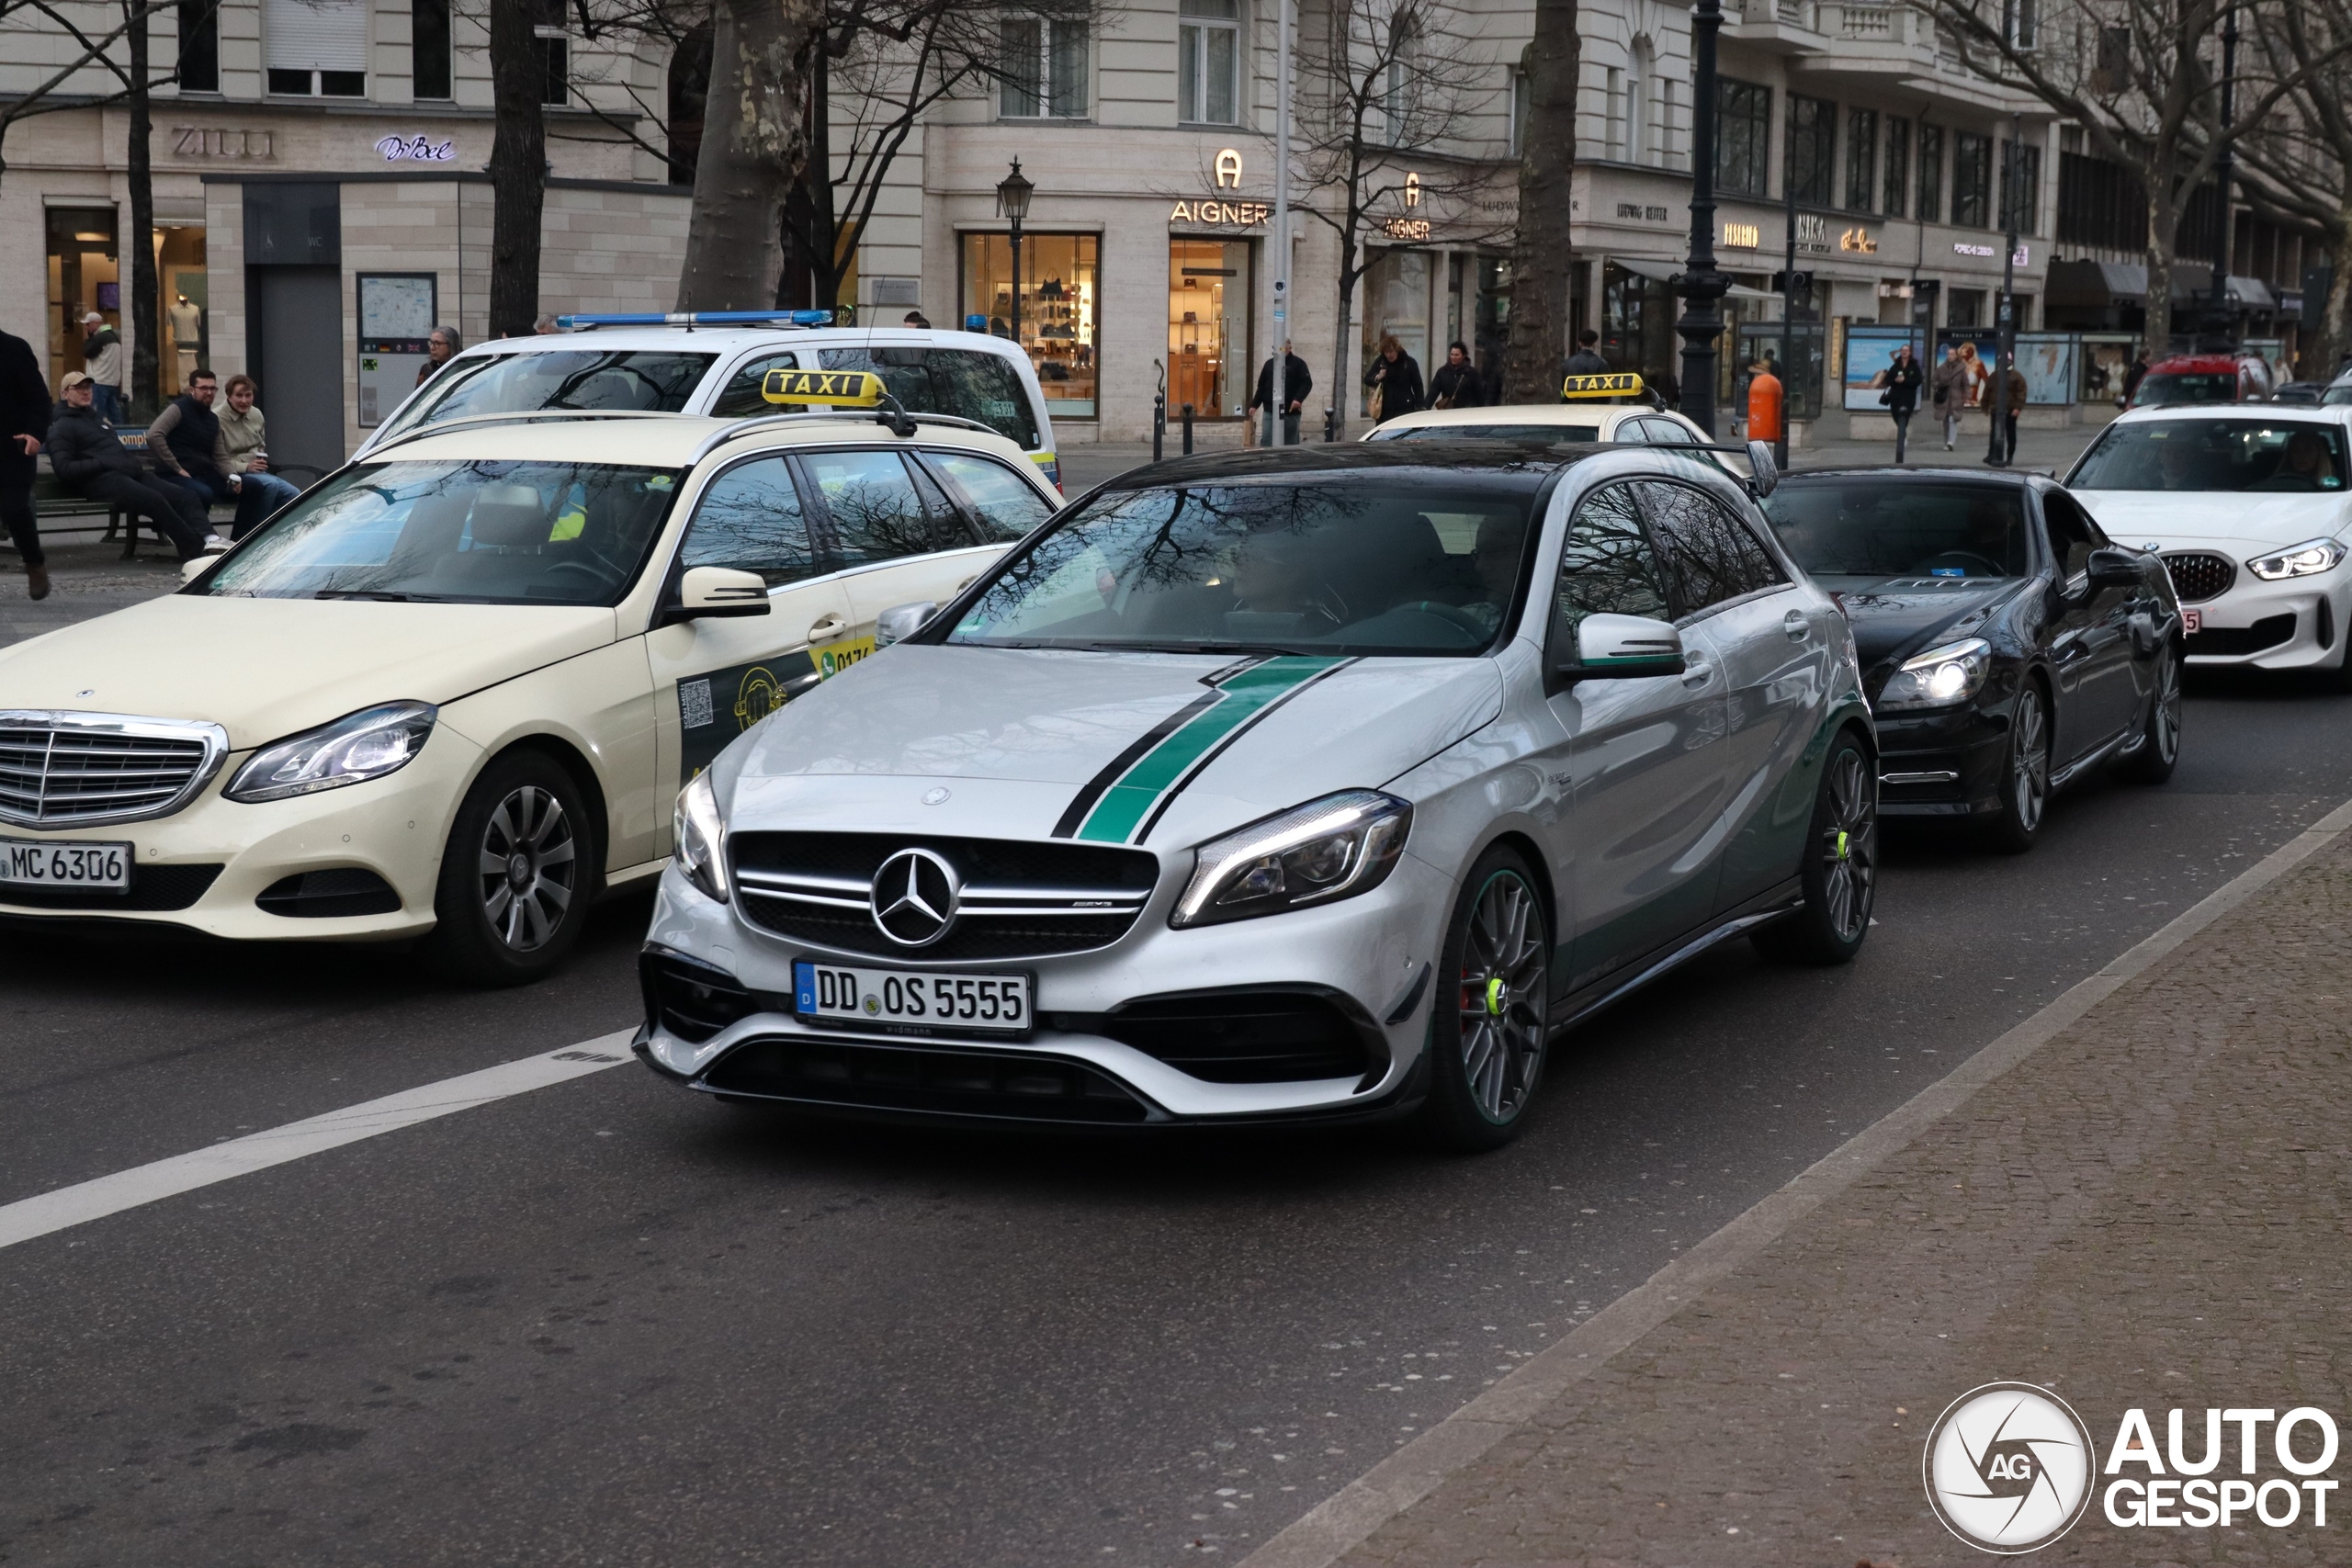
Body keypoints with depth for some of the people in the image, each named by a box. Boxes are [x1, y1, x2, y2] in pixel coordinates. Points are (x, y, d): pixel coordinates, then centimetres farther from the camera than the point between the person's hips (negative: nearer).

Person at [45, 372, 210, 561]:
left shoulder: (99, 418, 32)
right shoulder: (63, 427, 7)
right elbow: (64, 469, -6)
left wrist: (133, 461, 12)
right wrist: (104, 463, -12)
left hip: (130, 474, 8)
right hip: (102, 480, -8)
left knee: (186, 496, -15)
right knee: (155, 500, -33)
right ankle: (197, 550, -35)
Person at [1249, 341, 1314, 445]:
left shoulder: (1298, 364, 2)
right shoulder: (1269, 364, 14)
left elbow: (1307, 383, -6)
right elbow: (1261, 386, 18)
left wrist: (1298, 399, -22)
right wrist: (1254, 405, 12)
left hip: (1291, 412, -3)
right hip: (1270, 411, 3)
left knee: (1290, 444, 5)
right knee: (1267, 442, -7)